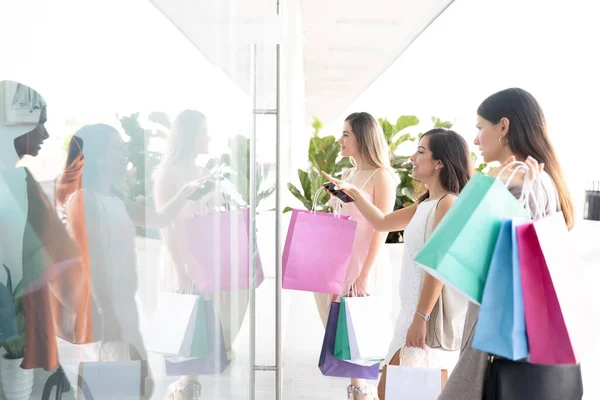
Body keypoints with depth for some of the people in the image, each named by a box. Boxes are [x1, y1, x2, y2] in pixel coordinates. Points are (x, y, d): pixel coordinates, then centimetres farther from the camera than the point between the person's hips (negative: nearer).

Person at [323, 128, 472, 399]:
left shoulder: (448, 203, -15)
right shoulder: (425, 204, 13)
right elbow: (382, 223, 26)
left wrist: (421, 318, -22)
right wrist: (353, 192, 20)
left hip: (430, 315, -9)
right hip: (413, 312, 9)